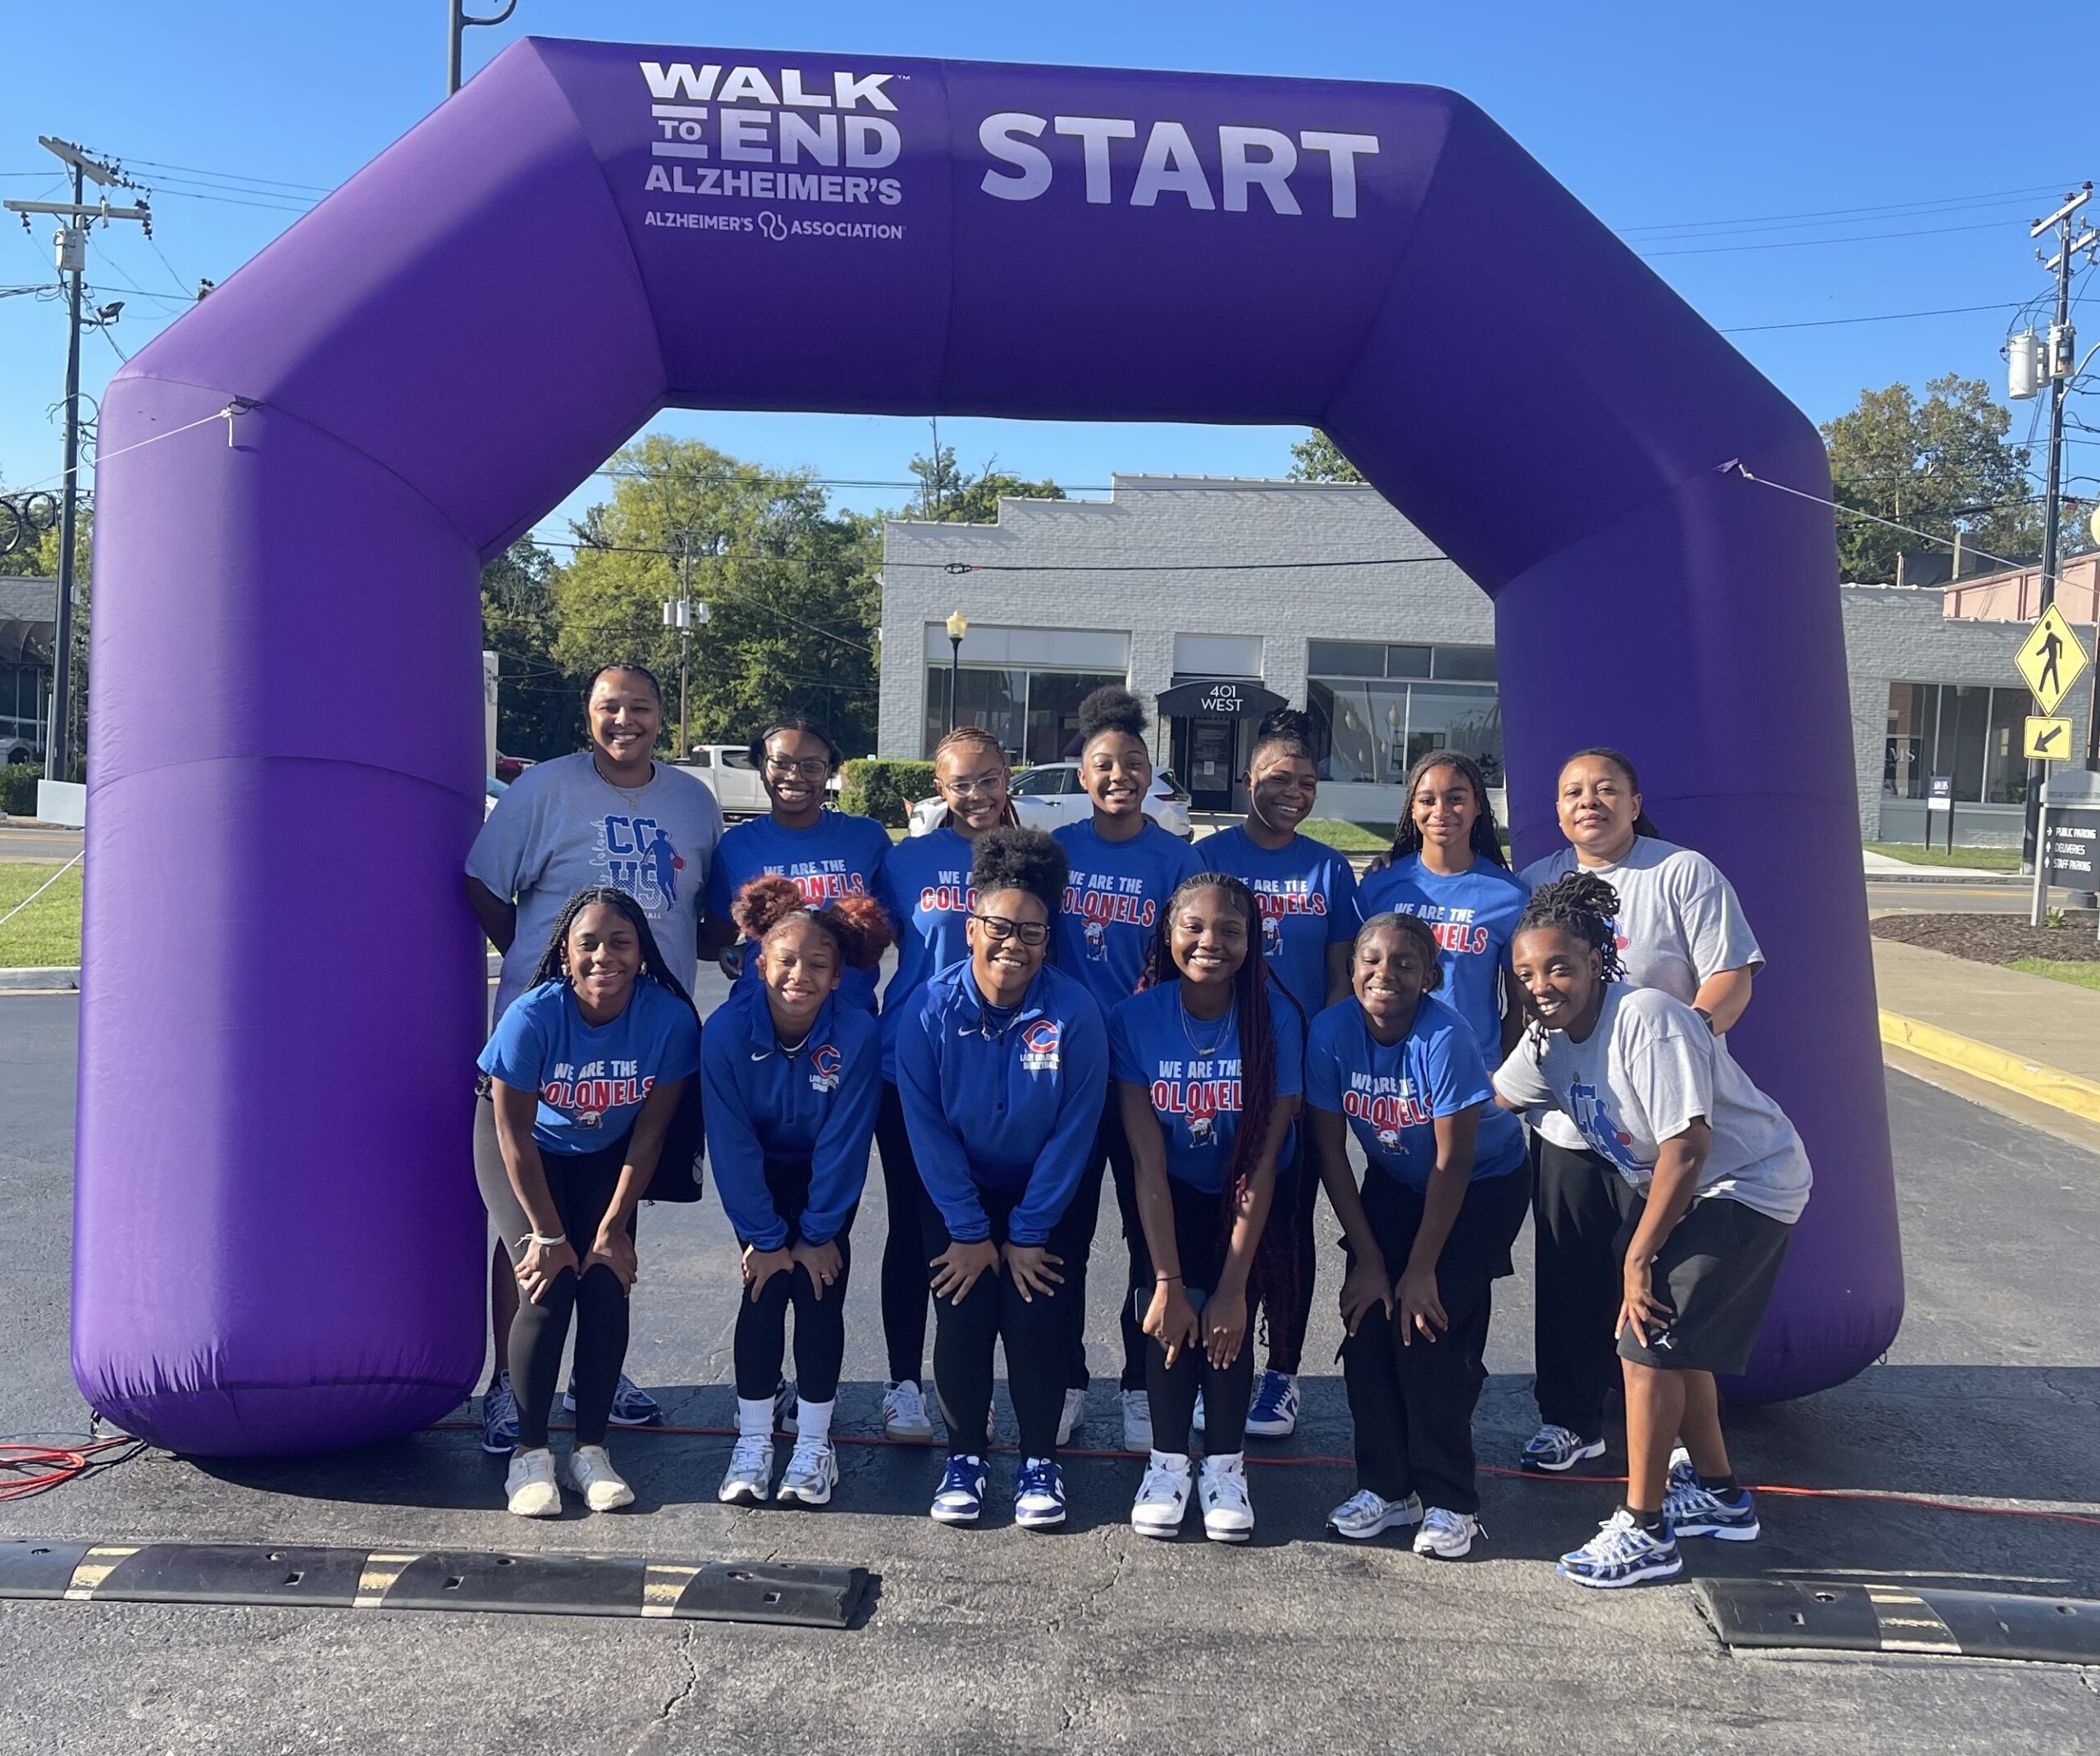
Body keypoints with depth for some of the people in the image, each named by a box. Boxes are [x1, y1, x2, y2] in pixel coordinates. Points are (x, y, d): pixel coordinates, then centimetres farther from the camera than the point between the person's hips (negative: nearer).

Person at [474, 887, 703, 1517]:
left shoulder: (670, 1017, -27)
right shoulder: (532, 1017, -31)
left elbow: (648, 1133, -16)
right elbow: (515, 1135, -22)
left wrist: (613, 1227, -15)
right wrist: (548, 1234, -19)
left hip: (604, 1153, 2)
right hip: (525, 1149, -2)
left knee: (607, 1283, -11)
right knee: (550, 1286, -16)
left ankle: (591, 1449, 5)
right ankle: (529, 1452, 0)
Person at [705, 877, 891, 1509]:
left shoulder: (858, 1034, -29)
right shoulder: (727, 1029, -27)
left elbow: (844, 1141, -21)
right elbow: (732, 1144, -21)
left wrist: (818, 1233, -16)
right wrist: (763, 1237, -18)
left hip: (826, 1178, 0)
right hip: (760, 1176, 0)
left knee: (819, 1296, -8)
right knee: (763, 1293, -10)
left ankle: (814, 1446, 7)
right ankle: (753, 1442, 4)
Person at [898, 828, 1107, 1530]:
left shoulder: (1075, 1013, -20)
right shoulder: (932, 1010, -17)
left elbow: (1073, 1131, -15)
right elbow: (927, 1128, -13)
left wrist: (1028, 1234, -13)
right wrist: (968, 1231, -12)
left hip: (1046, 1196, -1)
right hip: (959, 1194, 1)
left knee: (1036, 1318, -9)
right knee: (961, 1318, -7)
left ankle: (1039, 1461, 13)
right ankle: (965, 1457, 15)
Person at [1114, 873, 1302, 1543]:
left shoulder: (1276, 1020, -22)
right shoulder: (1136, 1019, -20)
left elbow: (1262, 1164, -20)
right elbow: (1148, 1163, -19)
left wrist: (1232, 1286, -22)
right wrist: (1168, 1282, -23)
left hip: (1245, 1197, 0)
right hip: (1174, 1193, 0)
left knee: (1228, 1312, -18)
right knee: (1171, 1307, -19)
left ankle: (1225, 1465, 1)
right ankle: (1168, 1461, -1)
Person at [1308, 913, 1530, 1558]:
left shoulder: (1445, 1037, -30)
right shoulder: (1331, 1031, -19)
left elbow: (1453, 1162, -24)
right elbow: (1330, 1151, -12)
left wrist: (1421, 1269, -19)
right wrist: (1368, 1258, -11)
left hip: (1483, 1185, -4)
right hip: (1395, 1181, 4)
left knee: (1428, 1330, -13)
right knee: (1366, 1320, -6)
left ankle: (1449, 1501, 3)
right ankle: (1387, 1485, 11)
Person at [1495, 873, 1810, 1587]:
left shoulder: (1648, 1019, -29)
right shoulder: (1549, 1038, -4)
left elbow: (1686, 1147, -30)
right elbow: (1491, 1100, 11)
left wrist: (1639, 1258, -22)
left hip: (1748, 1186, -9)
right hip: (1674, 1189, 9)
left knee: (1649, 1340, -13)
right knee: (1672, 1337, 15)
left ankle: (1643, 1531, -1)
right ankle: (1717, 1494, 36)